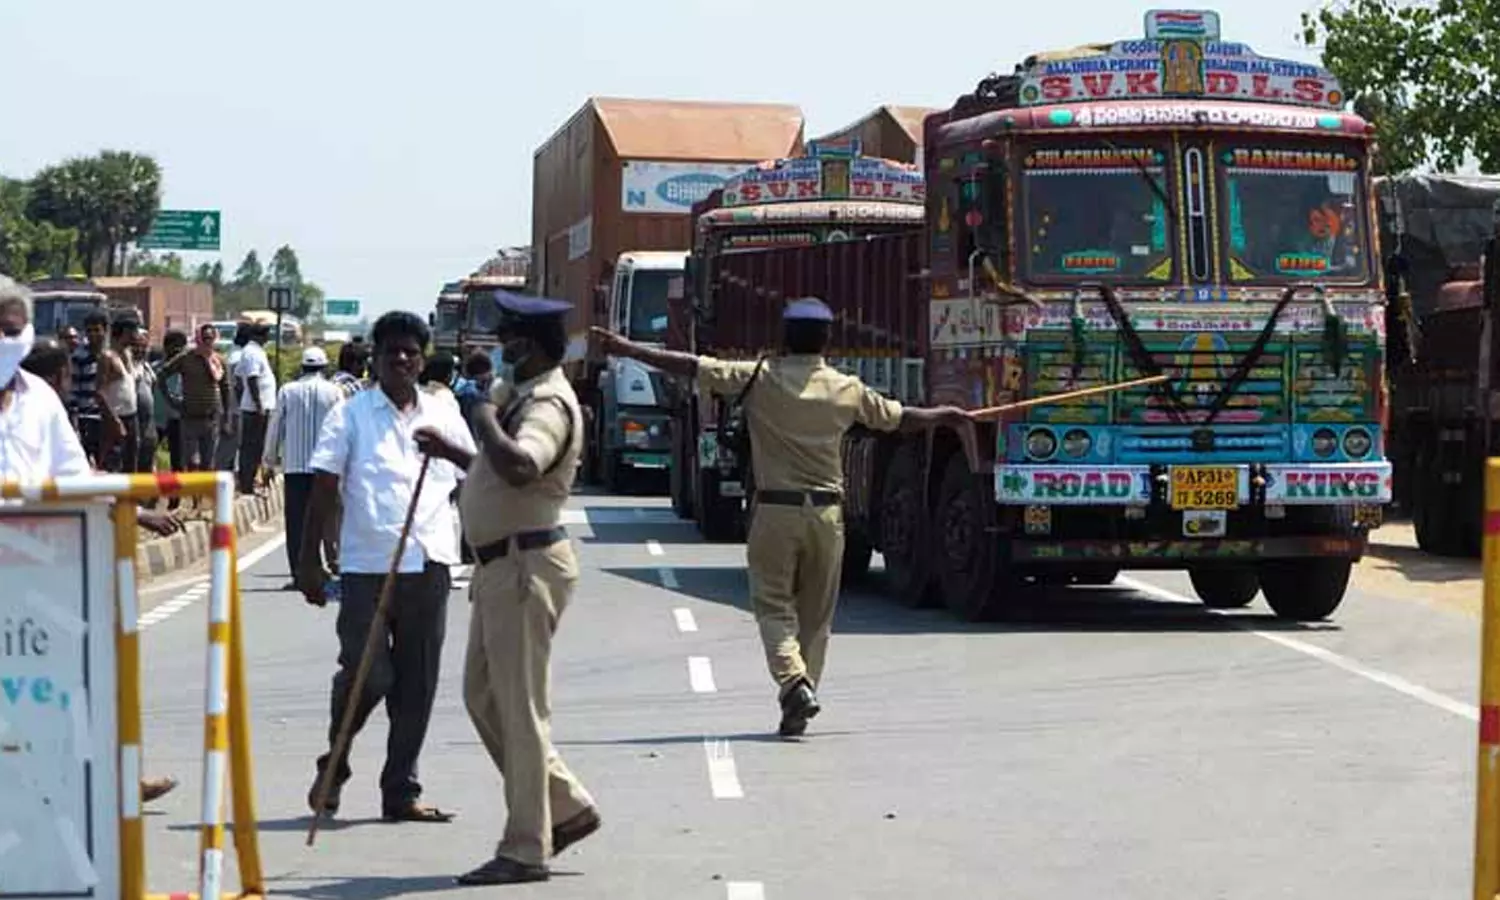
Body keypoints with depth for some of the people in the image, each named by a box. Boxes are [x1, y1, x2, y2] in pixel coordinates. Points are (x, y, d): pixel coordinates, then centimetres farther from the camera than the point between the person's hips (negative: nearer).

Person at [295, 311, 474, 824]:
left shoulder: (443, 416, 13)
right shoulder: (350, 415, 4)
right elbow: (323, 489, 1)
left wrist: (450, 451, -12)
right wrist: (310, 560, -4)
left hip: (428, 565, 3)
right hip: (367, 565, -3)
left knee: (417, 684, 5)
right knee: (367, 676, -8)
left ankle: (401, 791, 14)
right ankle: (334, 764, 18)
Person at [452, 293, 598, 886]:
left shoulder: (548, 404, -17)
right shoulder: (525, 396, 16)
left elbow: (519, 466, -37)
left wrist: (486, 421, -21)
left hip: (525, 565, -11)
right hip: (503, 565, 11)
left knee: (518, 706, -5)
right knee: (484, 697, 15)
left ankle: (525, 849, 1)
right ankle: (567, 807, 22)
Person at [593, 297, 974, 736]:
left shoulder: (760, 376, -4)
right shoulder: (847, 389, 3)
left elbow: (692, 367, -5)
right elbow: (902, 418, 16)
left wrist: (627, 350, 1)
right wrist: (946, 416, 36)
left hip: (775, 508, -2)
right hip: (826, 511, 2)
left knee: (773, 604, 3)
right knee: (815, 614, 12)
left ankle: (793, 681, -19)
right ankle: (804, 689, 11)